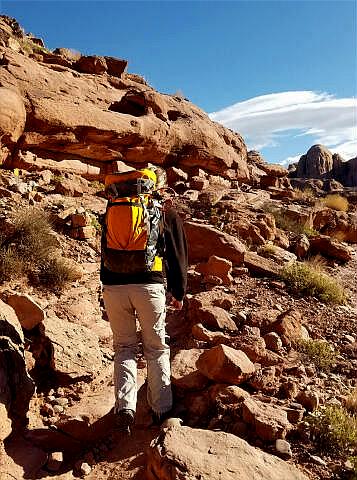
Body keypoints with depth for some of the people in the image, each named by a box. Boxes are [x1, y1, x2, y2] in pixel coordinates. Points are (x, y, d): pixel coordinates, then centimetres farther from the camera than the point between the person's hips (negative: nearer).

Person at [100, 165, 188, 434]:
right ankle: (161, 409, 19)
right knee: (157, 348, 13)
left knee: (124, 346, 15)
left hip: (113, 286, 2)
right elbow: (179, 256, 11)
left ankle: (125, 407, 5)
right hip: (150, 285, -2)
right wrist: (179, 293, 19)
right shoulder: (168, 213, 9)